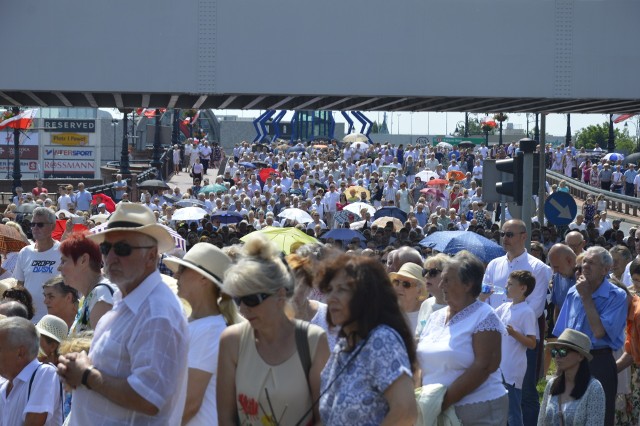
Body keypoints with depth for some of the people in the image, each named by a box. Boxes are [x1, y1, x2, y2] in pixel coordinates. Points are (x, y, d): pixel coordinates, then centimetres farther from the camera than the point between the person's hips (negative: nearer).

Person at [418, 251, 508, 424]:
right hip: (436, 411, 6)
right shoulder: (435, 318, 11)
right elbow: (421, 361, 11)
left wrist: (445, 400, -20)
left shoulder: (484, 317, -8)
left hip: (479, 411, -6)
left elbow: (483, 366, -17)